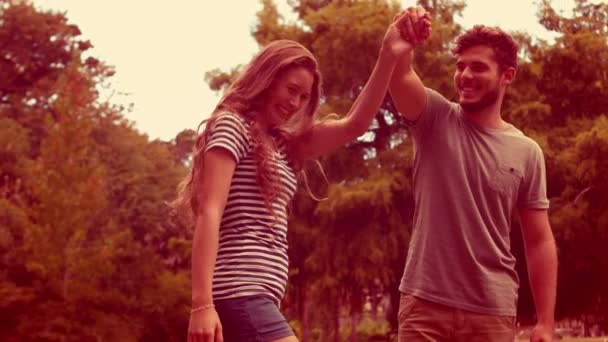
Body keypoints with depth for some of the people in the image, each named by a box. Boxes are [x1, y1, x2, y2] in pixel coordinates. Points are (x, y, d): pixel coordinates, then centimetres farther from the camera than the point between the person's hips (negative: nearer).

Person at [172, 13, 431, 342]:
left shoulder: (283, 145, 21)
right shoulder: (232, 125, -3)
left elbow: (354, 125, 16)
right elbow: (209, 214, -13)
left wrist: (388, 56, 4)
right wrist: (202, 303, -22)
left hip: (256, 297, 9)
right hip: (239, 293, -9)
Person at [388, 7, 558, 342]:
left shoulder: (526, 152, 4)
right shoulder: (436, 119, 2)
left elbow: (539, 241, 5)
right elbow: (398, 75, -17)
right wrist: (402, 45, -40)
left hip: (493, 310, 1)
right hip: (424, 302, -1)